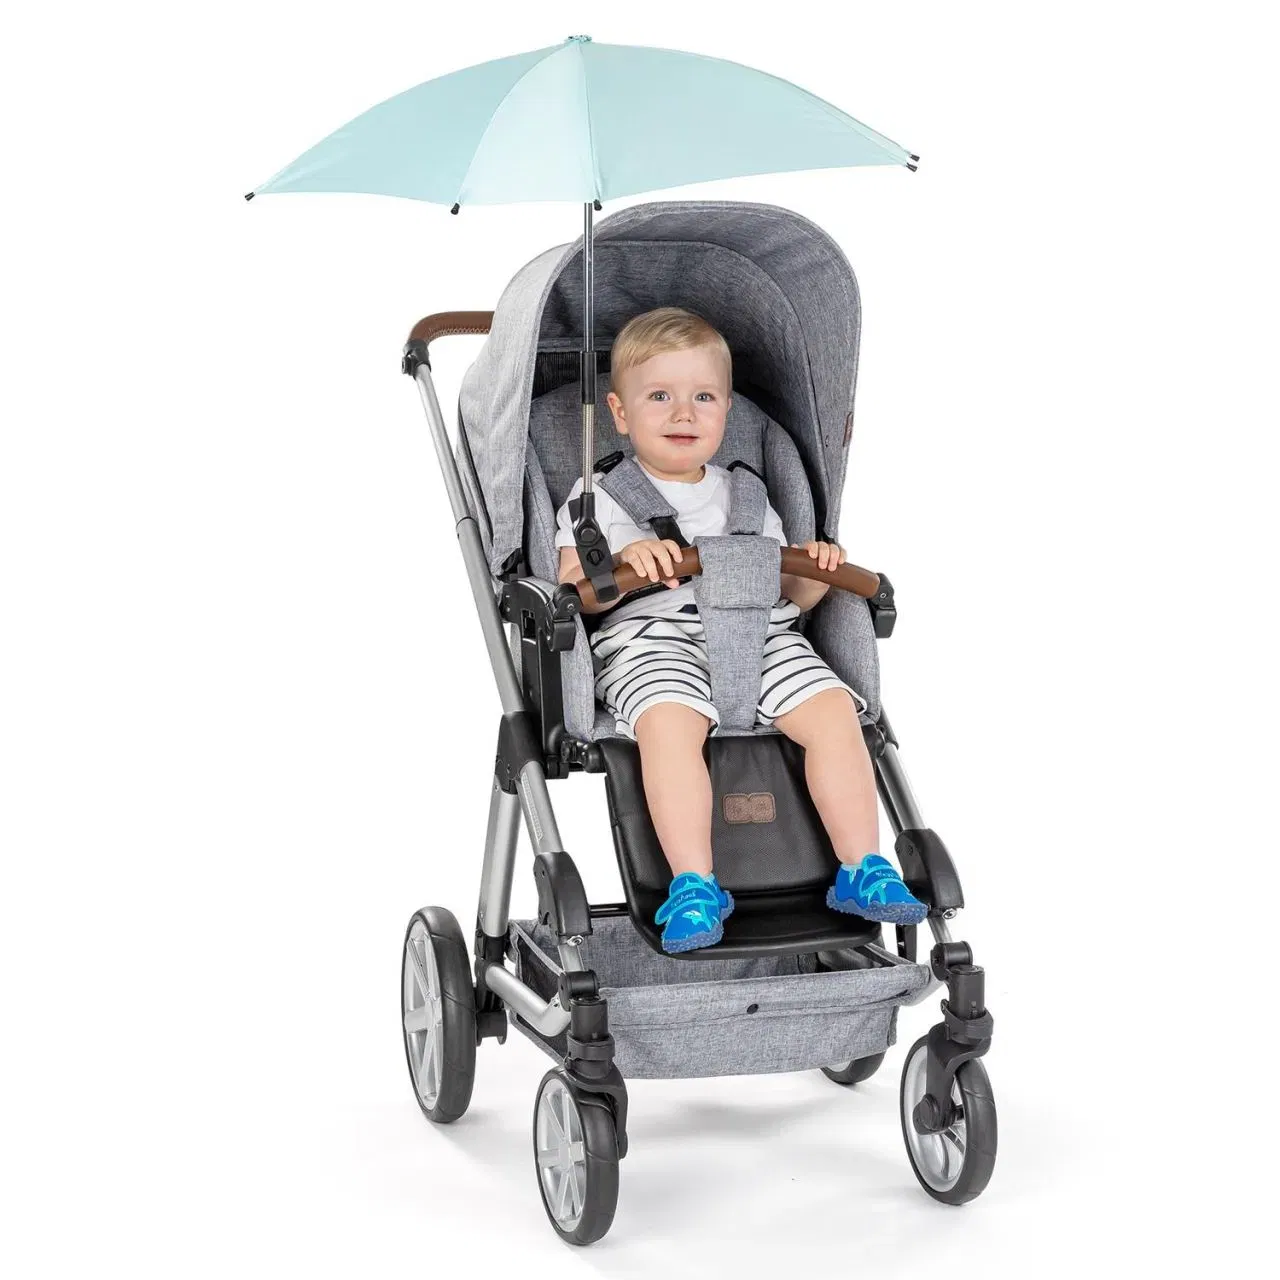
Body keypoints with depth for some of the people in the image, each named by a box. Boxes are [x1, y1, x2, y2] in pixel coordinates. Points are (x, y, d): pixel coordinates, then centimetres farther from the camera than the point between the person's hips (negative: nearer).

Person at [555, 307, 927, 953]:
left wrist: (815, 571, 2)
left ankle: (860, 868, -14)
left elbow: (789, 593, 24)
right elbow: (574, 592, 0)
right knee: (669, 720, -36)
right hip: (648, 638, -4)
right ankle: (694, 885, -35)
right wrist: (625, 560, -19)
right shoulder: (597, 494, 13)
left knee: (832, 707, -21)